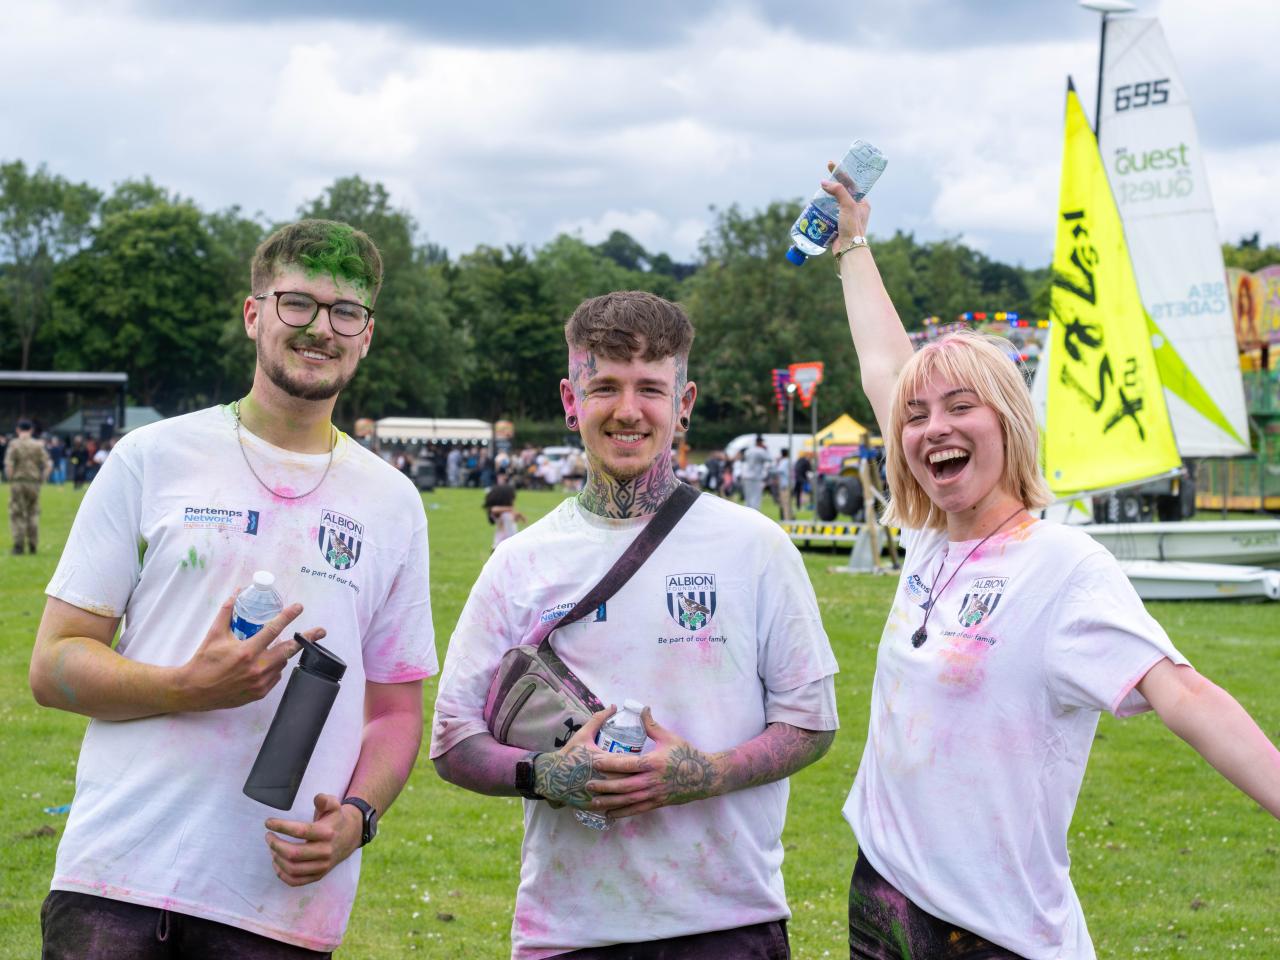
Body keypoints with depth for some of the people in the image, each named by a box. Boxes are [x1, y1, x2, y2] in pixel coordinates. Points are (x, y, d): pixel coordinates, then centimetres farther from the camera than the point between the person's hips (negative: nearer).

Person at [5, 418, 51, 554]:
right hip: (34, 483, 3)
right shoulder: (38, 445, 3)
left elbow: (9, 464, -14)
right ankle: (33, 545, 13)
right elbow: (48, 464, -1)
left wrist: (10, 479, 0)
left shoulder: (14, 444, -5)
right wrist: (42, 478, 7)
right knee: (33, 513, 15)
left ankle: (19, 545, -4)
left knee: (17, 514, 4)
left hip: (17, 483, -2)